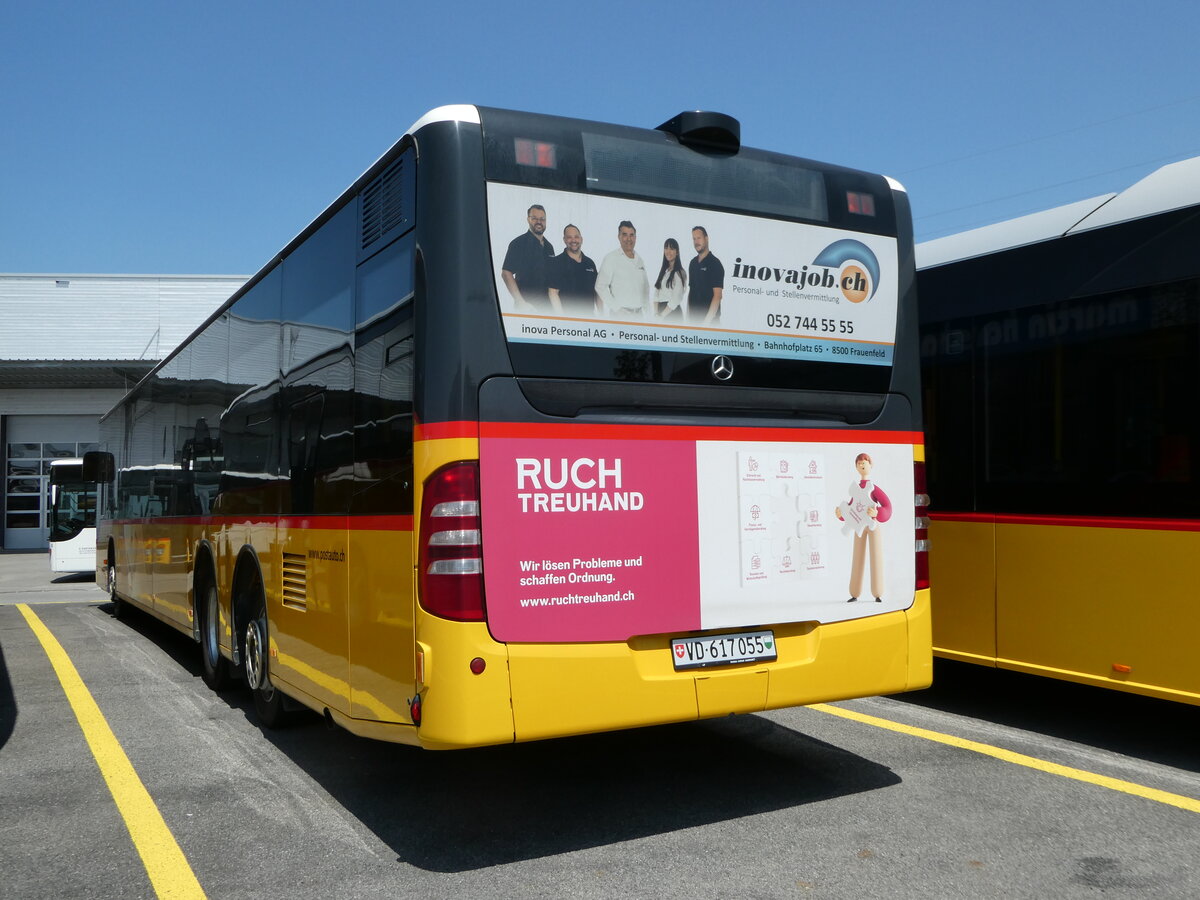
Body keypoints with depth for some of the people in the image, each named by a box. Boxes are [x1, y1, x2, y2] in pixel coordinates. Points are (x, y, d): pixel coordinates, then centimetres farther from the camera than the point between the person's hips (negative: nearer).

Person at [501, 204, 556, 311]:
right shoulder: (518, 243, -3)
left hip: (547, 306, 6)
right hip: (527, 306, -6)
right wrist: (521, 302, -18)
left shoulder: (549, 247, 17)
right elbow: (506, 273, -10)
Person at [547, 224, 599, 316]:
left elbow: (597, 291, 16)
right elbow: (553, 292, -7)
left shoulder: (590, 263, 14)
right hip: (567, 318, -4)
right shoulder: (556, 263, -1)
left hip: (589, 317, 4)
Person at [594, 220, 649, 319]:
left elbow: (646, 286, 23)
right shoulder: (611, 258, -2)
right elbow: (600, 286, -7)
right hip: (620, 314, -5)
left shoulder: (639, 260, 15)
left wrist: (644, 306, 9)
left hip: (639, 314, 5)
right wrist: (616, 308, -10)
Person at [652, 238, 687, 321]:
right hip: (661, 310, 6)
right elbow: (656, 293, 7)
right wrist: (656, 314, -6)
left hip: (673, 312, -6)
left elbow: (676, 299, -12)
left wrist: (661, 316, -12)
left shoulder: (679, 273, -6)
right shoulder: (663, 271, 13)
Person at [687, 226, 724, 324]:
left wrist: (706, 321, -20)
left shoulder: (715, 263, -9)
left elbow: (717, 296, -14)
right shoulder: (693, 263, 12)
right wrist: (688, 315, 9)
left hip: (709, 319, -6)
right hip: (693, 318, 6)